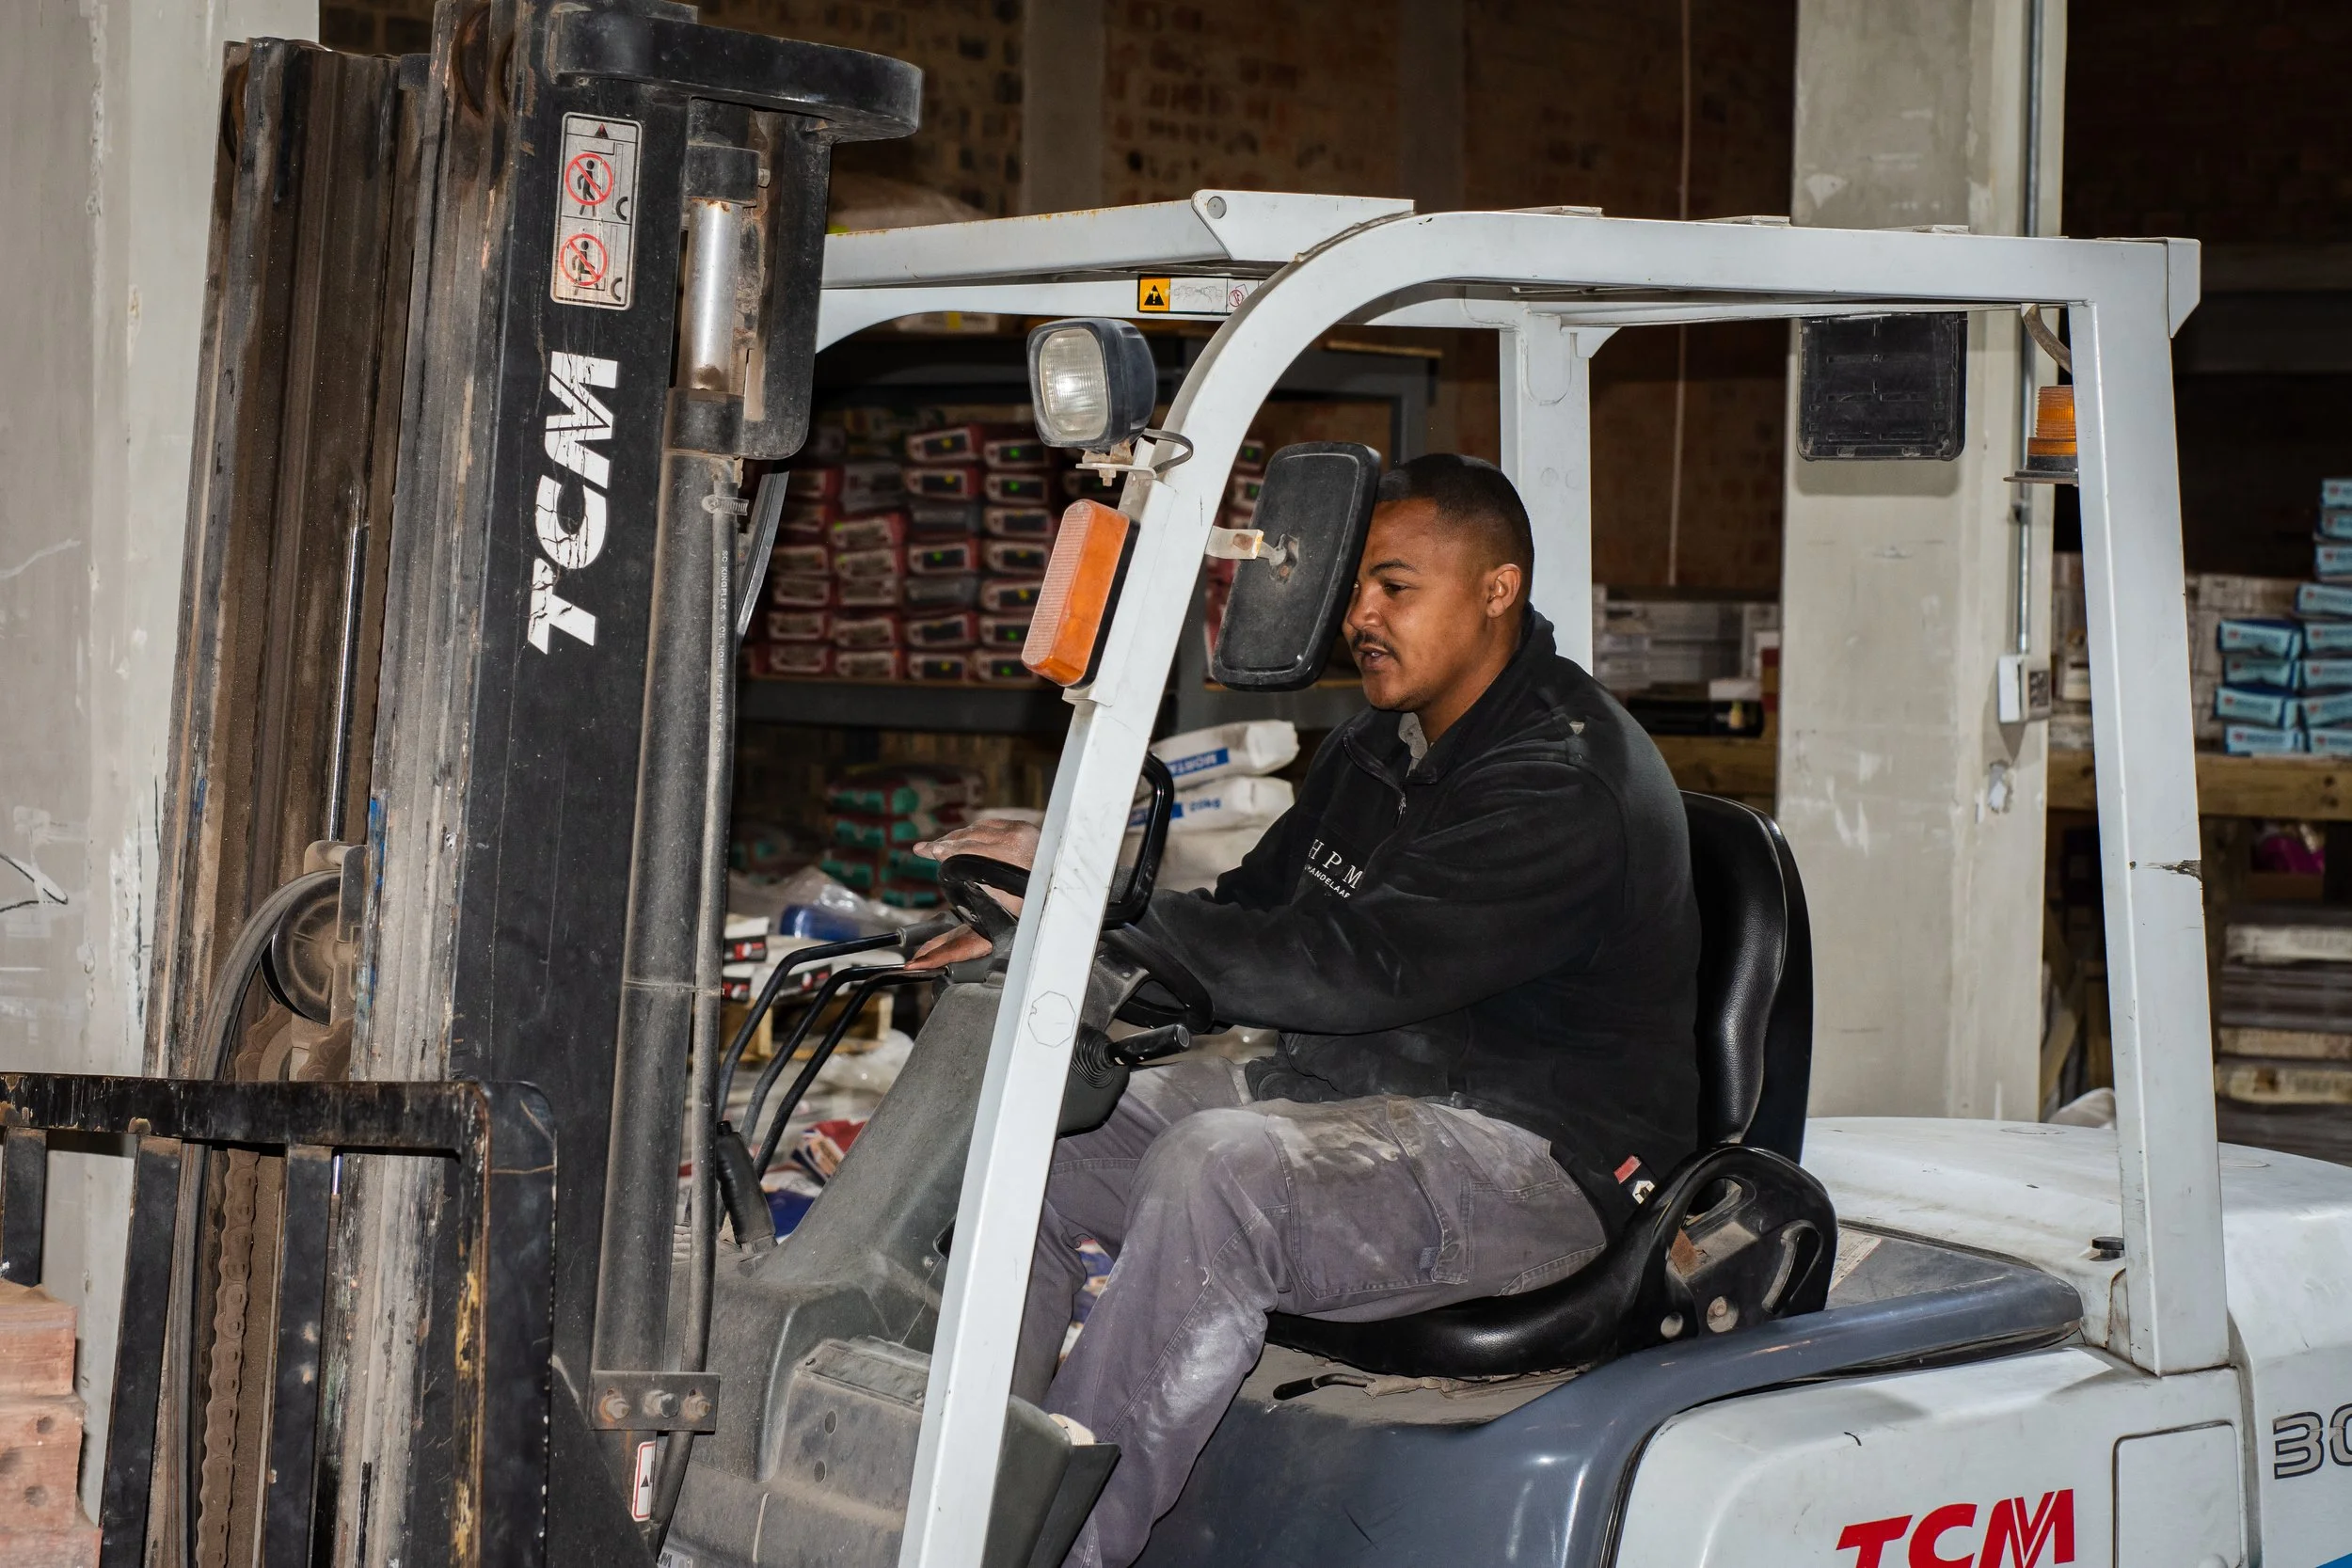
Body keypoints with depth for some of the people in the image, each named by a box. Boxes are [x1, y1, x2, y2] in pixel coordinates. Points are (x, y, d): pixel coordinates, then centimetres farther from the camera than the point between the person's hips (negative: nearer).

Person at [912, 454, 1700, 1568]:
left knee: (1215, 1174, -35)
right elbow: (1256, 913, 14)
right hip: (1347, 1093, 10)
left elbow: (1348, 970, -27)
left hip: (1537, 1153, -10)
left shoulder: (1565, 785, -18)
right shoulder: (1377, 748, 13)